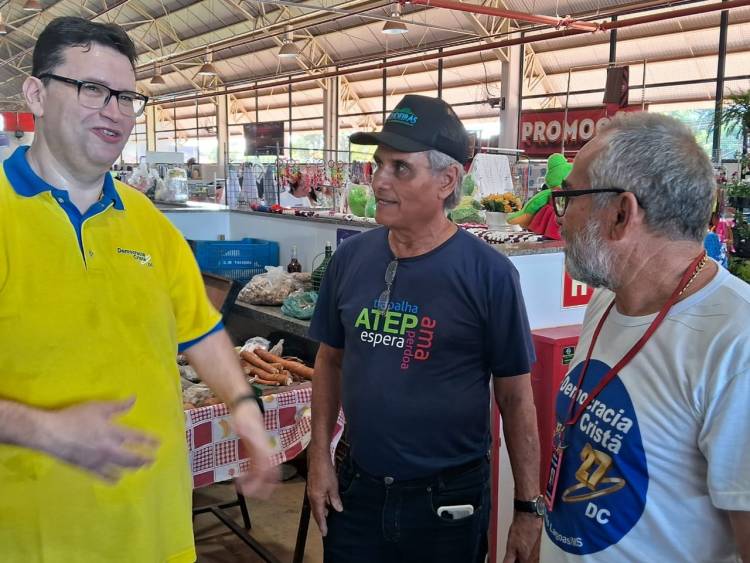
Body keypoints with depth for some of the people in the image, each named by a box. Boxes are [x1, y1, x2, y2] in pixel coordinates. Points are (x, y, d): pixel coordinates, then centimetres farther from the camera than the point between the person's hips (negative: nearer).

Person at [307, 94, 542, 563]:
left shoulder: (489, 273, -15)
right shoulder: (351, 258, -3)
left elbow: (515, 396, -9)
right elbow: (331, 358, 7)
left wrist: (528, 507, -6)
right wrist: (320, 456, 3)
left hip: (449, 499, -3)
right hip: (356, 488, 4)